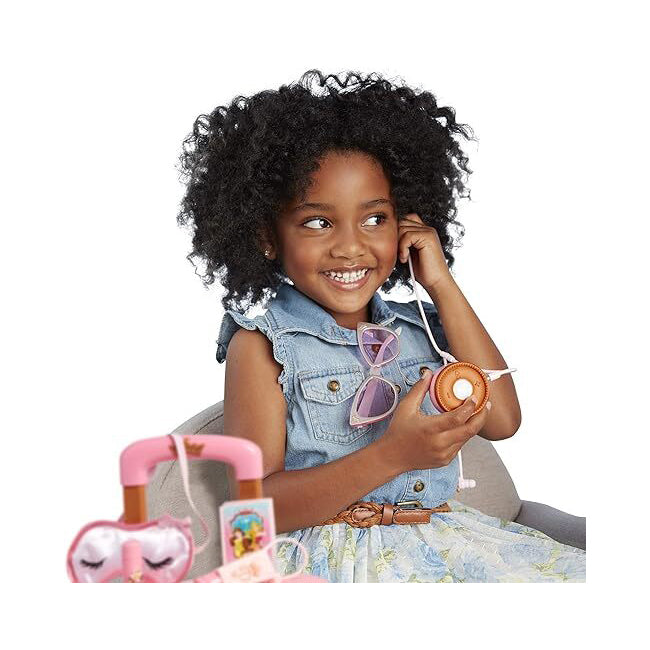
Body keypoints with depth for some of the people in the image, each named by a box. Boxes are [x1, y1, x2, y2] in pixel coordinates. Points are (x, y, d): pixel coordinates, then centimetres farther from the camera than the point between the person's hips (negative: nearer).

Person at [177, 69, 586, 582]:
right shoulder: (262, 346, -3)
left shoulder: (417, 326, 13)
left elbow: (500, 420, 1)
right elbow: (257, 506, -10)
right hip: (332, 554, -5)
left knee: (572, 572, -15)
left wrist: (442, 286, 1)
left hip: (441, 536, 6)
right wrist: (391, 456, -22)